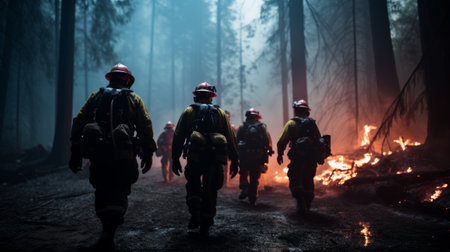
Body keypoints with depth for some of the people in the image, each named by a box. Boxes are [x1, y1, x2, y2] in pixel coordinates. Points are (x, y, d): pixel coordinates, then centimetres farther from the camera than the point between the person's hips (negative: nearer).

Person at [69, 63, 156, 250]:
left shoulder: (96, 97, 14)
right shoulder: (134, 99, 10)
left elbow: (78, 123, 8)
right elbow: (145, 127, 1)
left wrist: (76, 152, 9)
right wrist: (148, 153, 5)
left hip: (97, 156, 2)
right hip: (123, 156, -2)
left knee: (102, 192, 16)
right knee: (119, 194, 4)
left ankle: (107, 231, 26)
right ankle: (108, 235, -10)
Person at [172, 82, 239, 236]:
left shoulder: (189, 111, 10)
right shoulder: (220, 113, 14)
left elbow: (178, 136, 4)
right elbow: (230, 138, 10)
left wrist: (175, 158, 7)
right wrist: (234, 160, 11)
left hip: (195, 157, -1)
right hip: (215, 159, 1)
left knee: (193, 186, 18)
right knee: (210, 190, 11)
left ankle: (195, 216, 3)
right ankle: (205, 226, 15)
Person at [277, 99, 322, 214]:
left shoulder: (291, 123, -3)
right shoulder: (313, 123, 12)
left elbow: (282, 141, -8)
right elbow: (319, 141, 14)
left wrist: (280, 154, 3)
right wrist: (320, 157, 21)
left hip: (297, 158, -5)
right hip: (312, 159, 5)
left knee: (295, 182, 3)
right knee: (308, 182, 16)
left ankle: (301, 203, -10)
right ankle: (307, 205, 24)